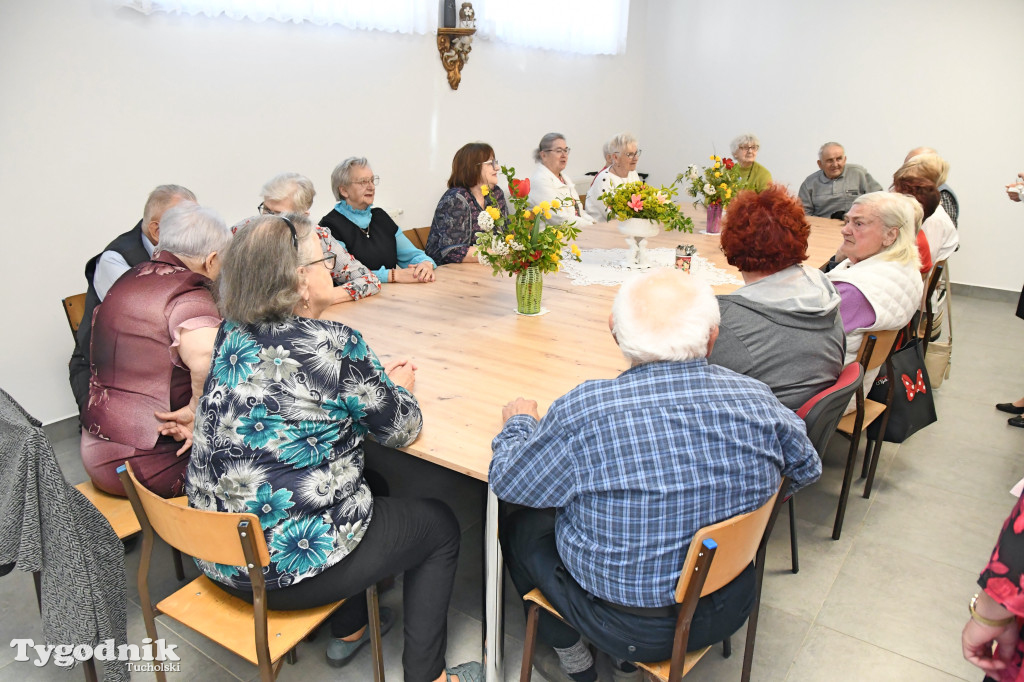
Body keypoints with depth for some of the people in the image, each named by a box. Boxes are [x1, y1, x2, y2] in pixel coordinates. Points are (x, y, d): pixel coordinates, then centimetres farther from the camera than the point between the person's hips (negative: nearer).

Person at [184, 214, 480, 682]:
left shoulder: (231, 336, 0)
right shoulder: (334, 345, -22)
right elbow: (401, 428, -9)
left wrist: (376, 380, 10)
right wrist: (398, 386, 12)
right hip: (292, 562, -8)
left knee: (364, 486, 32)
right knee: (440, 525, 13)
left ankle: (349, 629, 43)